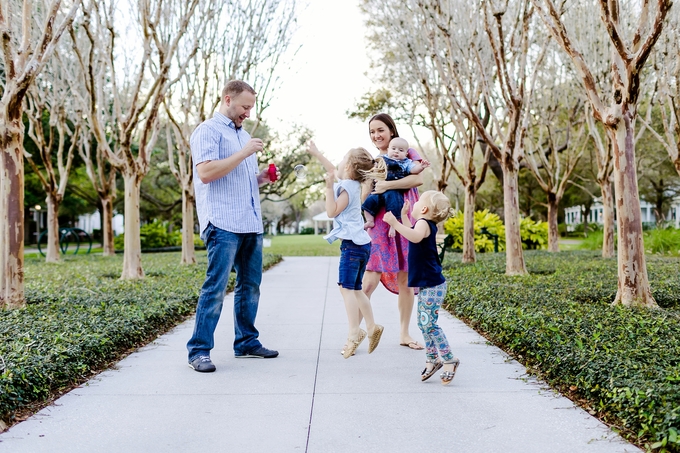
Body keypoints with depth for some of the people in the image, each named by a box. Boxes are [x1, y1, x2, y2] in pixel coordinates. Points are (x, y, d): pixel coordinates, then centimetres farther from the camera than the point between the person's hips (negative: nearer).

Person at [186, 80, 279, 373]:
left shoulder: (243, 134, 24)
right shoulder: (207, 131, -2)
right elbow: (206, 172, -17)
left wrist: (261, 178, 10)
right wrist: (244, 153, -14)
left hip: (251, 224, 8)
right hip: (223, 224, -8)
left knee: (250, 286, 11)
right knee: (215, 288, -9)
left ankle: (246, 342, 21)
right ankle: (199, 351, -4)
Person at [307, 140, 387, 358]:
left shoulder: (347, 188, -13)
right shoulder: (352, 183, 14)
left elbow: (332, 211, -15)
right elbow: (334, 170, 31)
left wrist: (330, 187, -18)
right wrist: (317, 154, 39)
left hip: (352, 244, -9)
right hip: (361, 243, 9)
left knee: (346, 287, -10)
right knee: (355, 289, 13)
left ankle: (354, 332, -12)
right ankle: (372, 327, 16)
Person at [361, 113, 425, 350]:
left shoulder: (406, 152, 6)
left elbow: (419, 178, -12)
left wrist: (386, 185, -17)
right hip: (380, 224, 1)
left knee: (406, 280, 6)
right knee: (369, 281, -9)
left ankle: (404, 333, 18)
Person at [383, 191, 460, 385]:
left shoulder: (424, 223, -16)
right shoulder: (427, 225, 13)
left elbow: (416, 237, -41)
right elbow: (411, 234, 35)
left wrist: (395, 223, -43)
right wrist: (404, 215, 30)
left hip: (432, 286, -10)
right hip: (426, 285, 10)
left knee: (429, 324, -9)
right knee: (423, 323, 14)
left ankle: (449, 360, 1)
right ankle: (432, 359, 23)